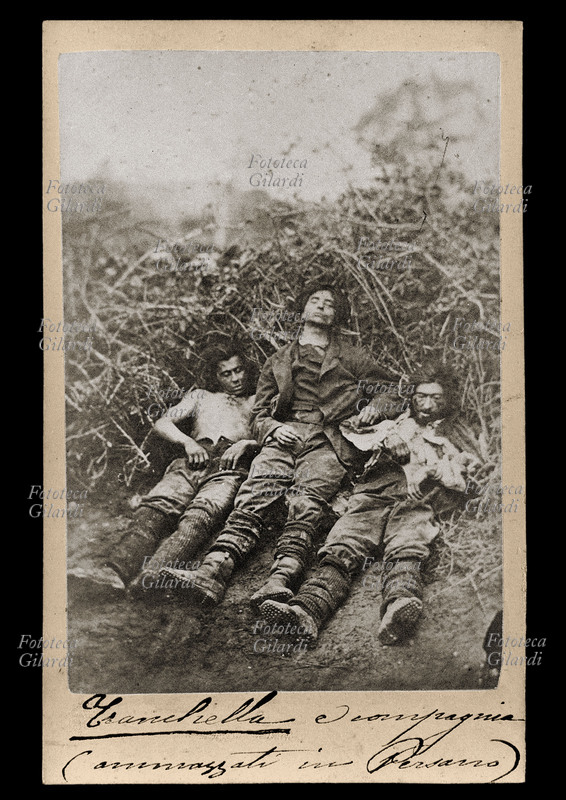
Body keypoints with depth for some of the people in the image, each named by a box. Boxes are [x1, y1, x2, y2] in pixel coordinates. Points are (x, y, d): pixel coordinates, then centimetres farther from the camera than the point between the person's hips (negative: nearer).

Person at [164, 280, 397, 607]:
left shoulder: (350, 357, 26)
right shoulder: (278, 361, 30)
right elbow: (259, 415, 24)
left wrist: (375, 405, 8)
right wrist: (274, 427, 1)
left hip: (328, 440, -2)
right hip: (284, 436, 2)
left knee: (305, 502, -30)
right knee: (253, 497, -26)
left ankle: (282, 578, -50)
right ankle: (215, 568, -44)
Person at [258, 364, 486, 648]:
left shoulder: (458, 436, 32)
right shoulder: (394, 424, 34)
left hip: (417, 503, -1)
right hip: (372, 495, 1)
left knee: (405, 551, -35)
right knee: (342, 549, -27)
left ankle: (400, 607, -64)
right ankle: (305, 611, -50)